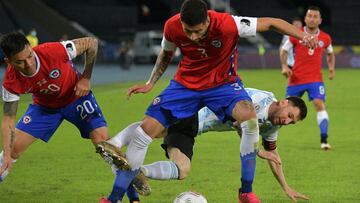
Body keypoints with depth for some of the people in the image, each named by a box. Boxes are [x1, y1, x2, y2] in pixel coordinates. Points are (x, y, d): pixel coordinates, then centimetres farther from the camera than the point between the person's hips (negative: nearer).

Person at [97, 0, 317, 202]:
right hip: (185, 84, 3)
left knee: (249, 117, -33)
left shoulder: (227, 24, -30)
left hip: (222, 83, -2)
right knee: (143, 133, -9)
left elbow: (271, 23, -20)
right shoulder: (172, 27, -19)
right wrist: (150, 84, 1)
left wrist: (301, 35, -32)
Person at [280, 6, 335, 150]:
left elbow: (330, 53, 22)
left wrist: (331, 67, 6)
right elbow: (284, 51, 5)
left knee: (320, 104, -18)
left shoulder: (325, 38, 3)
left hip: (315, 79, 0)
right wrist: (284, 66, -10)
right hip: (296, 78, 0)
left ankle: (324, 140, -18)